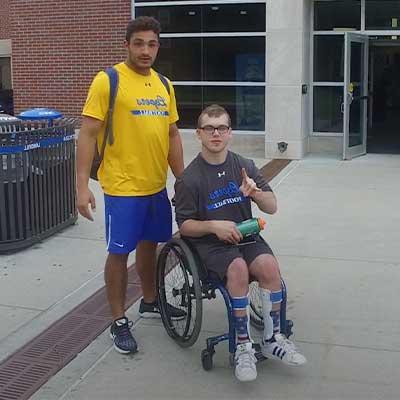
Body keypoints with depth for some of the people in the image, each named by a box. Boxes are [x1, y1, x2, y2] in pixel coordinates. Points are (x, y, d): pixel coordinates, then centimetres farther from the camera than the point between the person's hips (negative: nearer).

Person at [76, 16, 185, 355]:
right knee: (119, 252, 3)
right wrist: (83, 186, -17)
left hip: (156, 185, 6)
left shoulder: (164, 85, 9)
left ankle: (150, 302, 40)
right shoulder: (107, 80, -10)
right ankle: (120, 322, 18)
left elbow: (172, 134, 15)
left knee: (149, 244, 20)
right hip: (123, 187, -6)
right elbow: (88, 134, -12)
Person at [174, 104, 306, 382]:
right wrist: (213, 226, -19)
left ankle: (272, 339, -9)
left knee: (269, 265, -26)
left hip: (245, 235, 3)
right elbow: (184, 225, -1)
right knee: (238, 268, -32)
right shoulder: (189, 178, -5)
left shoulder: (244, 166, 4)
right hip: (209, 242, -3)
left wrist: (255, 192, -16)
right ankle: (243, 346, -20)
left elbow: (272, 207, 6)